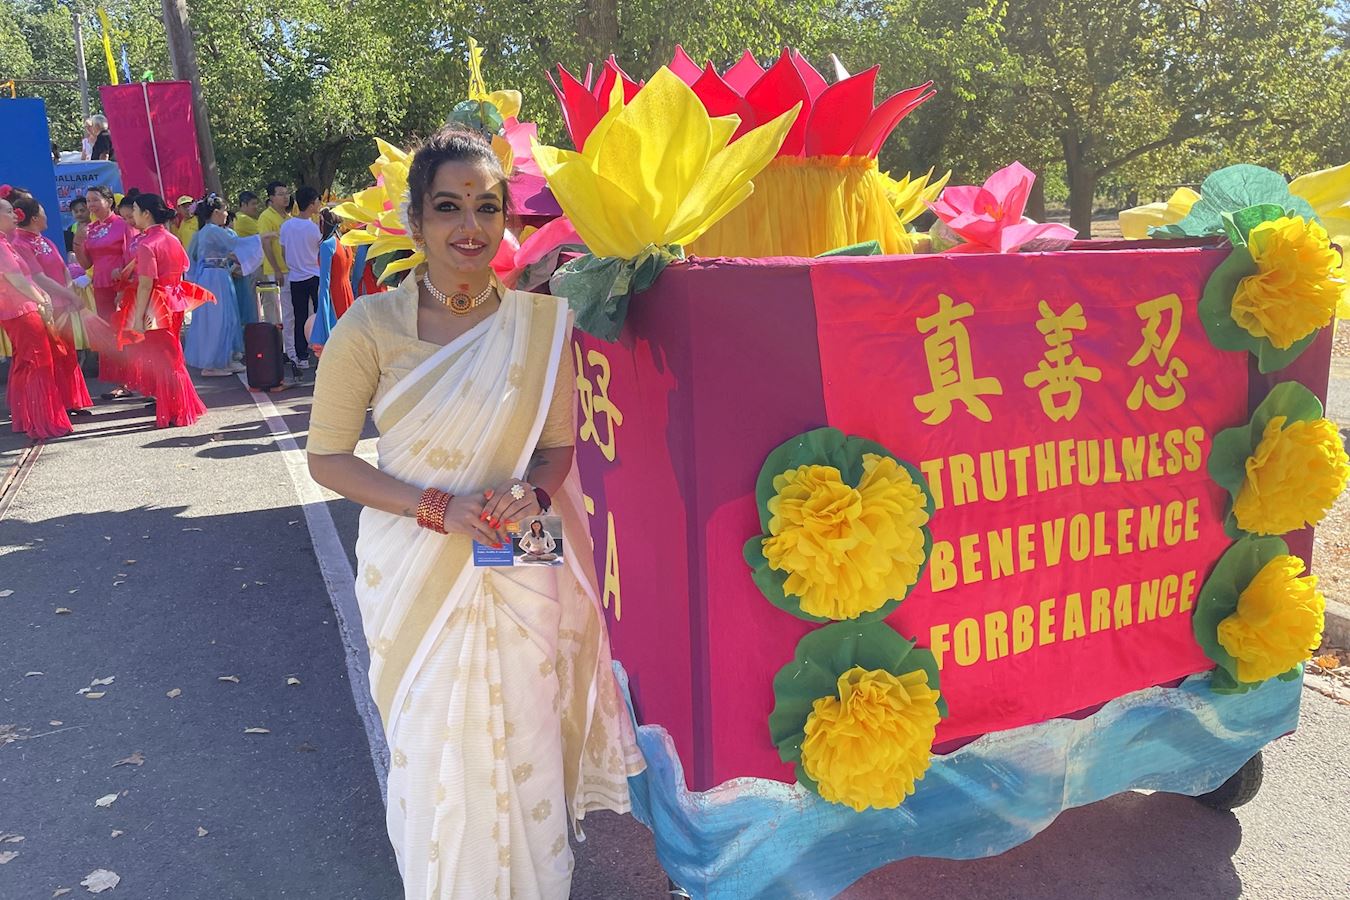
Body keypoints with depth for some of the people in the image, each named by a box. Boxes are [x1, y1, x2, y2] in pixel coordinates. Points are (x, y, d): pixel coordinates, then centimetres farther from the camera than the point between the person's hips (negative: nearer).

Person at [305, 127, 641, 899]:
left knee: (527, 745, 14)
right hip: (417, 572, -1)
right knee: (437, 753, 12)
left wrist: (532, 492, -17)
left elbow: (559, 445, 5)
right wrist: (440, 507, -17)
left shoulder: (542, 321, -4)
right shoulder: (370, 327, -10)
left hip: (522, 569, 2)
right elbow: (328, 458, -5)